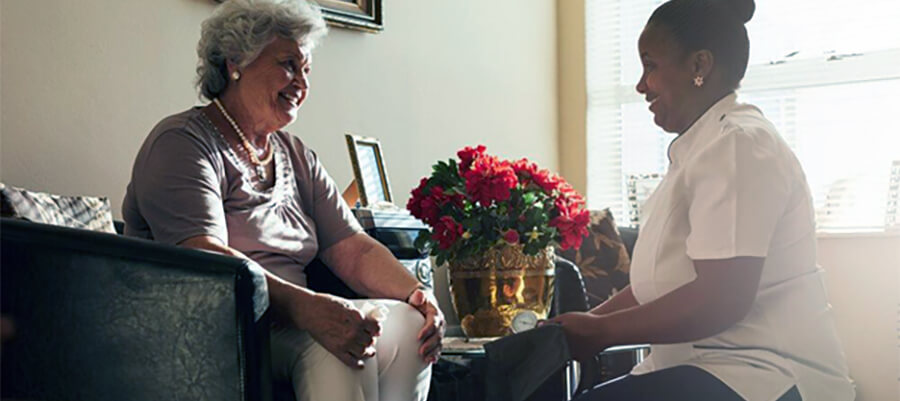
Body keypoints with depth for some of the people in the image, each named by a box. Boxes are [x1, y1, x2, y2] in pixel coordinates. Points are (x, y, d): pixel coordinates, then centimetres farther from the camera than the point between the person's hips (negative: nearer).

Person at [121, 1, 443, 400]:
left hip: (288, 326, 7)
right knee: (340, 347, -32)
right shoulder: (180, 142, -4)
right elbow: (203, 260, -20)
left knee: (406, 323, -18)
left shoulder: (296, 155, 20)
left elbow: (354, 250, 12)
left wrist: (417, 294, -8)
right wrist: (307, 307, -34)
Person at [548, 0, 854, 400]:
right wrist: (585, 321, 6)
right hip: (709, 366, 9)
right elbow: (658, 283, 18)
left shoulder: (739, 144, -13)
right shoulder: (698, 149, 19)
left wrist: (601, 330, -14)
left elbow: (722, 300, -22)